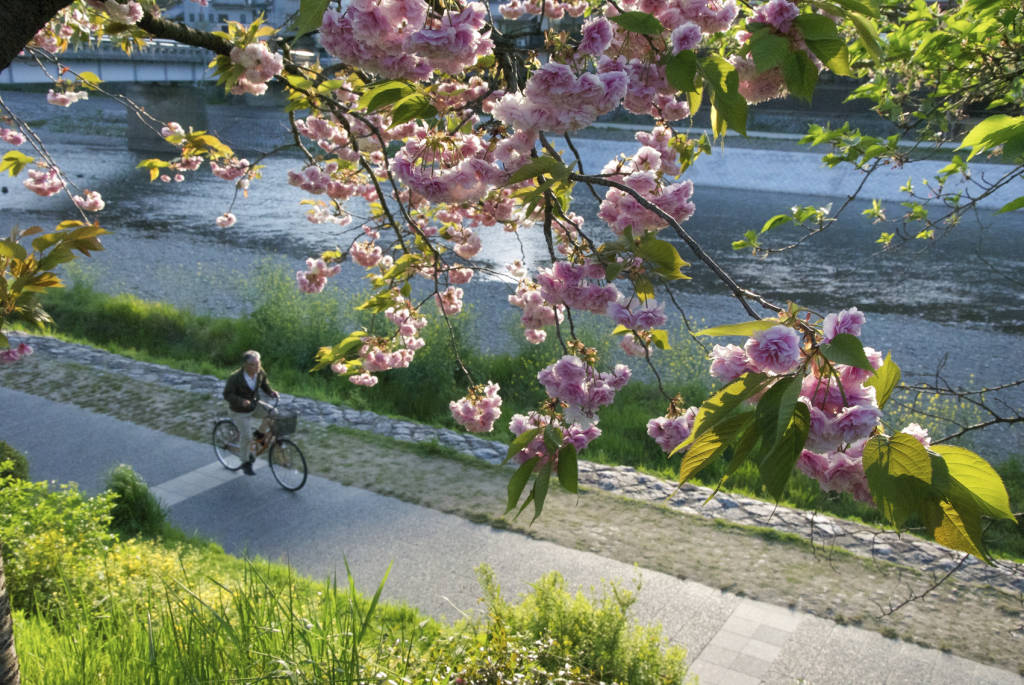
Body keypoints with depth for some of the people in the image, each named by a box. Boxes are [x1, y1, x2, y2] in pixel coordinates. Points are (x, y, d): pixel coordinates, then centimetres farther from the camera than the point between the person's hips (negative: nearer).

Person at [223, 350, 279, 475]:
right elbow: (227, 394, -22)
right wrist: (241, 401, -40)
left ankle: (259, 434, 6)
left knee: (272, 413, -20)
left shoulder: (260, 372, -14)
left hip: (255, 405, 4)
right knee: (246, 436, -7)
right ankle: (246, 462, 17)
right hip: (240, 411, -4)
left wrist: (272, 392, -20)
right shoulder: (235, 378, -27)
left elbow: (265, 385, 2)